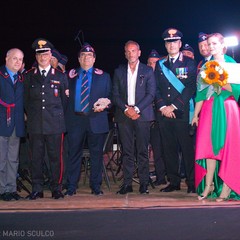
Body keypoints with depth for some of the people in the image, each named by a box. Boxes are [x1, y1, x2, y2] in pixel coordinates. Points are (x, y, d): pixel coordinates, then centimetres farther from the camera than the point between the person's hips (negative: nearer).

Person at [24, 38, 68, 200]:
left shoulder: (60, 76, 8)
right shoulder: (29, 76, 11)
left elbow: (65, 100, 11)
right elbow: (26, 100, 15)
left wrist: (59, 116, 7)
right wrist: (31, 115, 9)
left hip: (55, 124, -1)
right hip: (35, 124, 1)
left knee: (56, 157, 0)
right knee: (36, 157, 4)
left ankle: (56, 188, 11)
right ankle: (37, 189, 12)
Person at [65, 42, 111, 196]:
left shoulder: (103, 76, 11)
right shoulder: (70, 76, 12)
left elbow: (110, 97, 9)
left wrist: (105, 104, -11)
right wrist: (67, 116, -7)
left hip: (96, 120, 0)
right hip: (75, 120, 0)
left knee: (96, 154, 4)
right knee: (74, 153, 3)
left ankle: (96, 186, 14)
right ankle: (71, 186, 12)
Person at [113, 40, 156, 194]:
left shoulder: (148, 71, 7)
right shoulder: (119, 72, 13)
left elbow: (151, 94, -1)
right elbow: (115, 95, 8)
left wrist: (136, 109, -12)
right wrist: (126, 109, -7)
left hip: (142, 115, -2)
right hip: (124, 116, 2)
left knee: (143, 151, -1)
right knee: (127, 151, 3)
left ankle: (144, 183, 6)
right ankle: (127, 183, 7)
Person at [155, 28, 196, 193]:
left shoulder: (189, 63, 5)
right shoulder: (160, 64, 16)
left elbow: (191, 88, -4)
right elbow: (156, 89, 11)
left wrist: (174, 106, -10)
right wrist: (162, 107, -4)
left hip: (182, 112, -3)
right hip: (164, 113, 4)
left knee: (187, 148, -3)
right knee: (169, 148, 6)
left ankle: (192, 183, 5)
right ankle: (174, 182, 15)